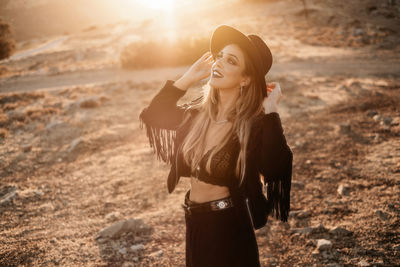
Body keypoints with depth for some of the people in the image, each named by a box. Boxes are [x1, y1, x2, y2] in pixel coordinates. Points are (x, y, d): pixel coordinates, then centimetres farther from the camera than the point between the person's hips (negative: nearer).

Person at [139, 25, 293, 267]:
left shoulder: (253, 125, -19)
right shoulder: (198, 113, -1)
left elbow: (276, 170, -35)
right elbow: (153, 115, 10)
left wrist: (270, 112, -31)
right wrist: (189, 78, 4)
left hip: (228, 228, -6)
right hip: (195, 223, 6)